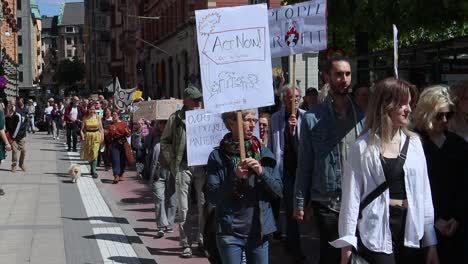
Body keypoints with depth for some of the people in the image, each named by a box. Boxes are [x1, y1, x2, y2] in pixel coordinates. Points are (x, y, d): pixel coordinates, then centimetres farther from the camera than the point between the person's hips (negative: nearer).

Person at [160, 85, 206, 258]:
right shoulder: (176, 118, 1)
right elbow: (165, 142, 7)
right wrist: (172, 161, -3)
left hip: (202, 166, 2)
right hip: (183, 167, -2)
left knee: (204, 205, 7)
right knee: (183, 208, 1)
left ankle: (202, 239, 22)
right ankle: (185, 244, 8)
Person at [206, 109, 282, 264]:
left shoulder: (264, 153, 5)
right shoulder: (218, 156, -3)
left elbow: (279, 191, 3)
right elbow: (212, 197, -6)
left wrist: (262, 172, -13)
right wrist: (236, 177, -19)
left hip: (259, 231, 2)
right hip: (230, 233, -2)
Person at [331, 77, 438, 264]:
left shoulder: (413, 142, 5)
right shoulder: (363, 147, -5)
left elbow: (424, 192, 6)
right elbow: (352, 195, -6)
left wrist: (431, 241, 4)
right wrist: (347, 243, -10)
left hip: (411, 231, 4)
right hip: (376, 234, -3)